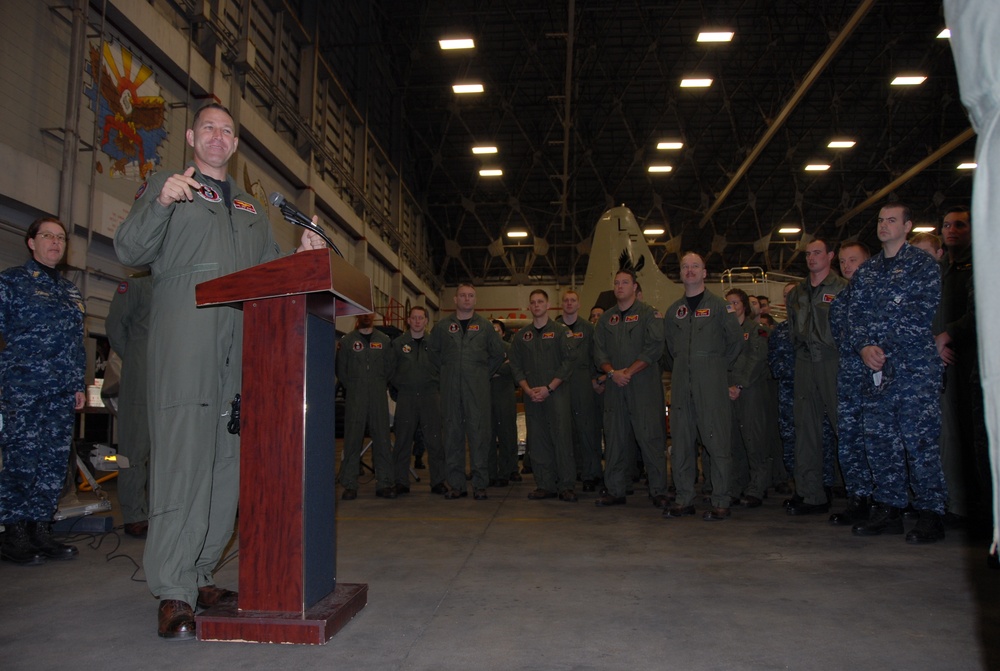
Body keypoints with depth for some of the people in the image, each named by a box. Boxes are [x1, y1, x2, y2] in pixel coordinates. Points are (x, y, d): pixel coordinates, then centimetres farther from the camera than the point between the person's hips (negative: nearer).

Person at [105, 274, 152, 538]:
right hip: (139, 383, -4)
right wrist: (134, 360, 2)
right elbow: (115, 326, 3)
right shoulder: (134, 286, 8)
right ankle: (135, 516, 3)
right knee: (135, 448, -3)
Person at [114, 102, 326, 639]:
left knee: (229, 461, 3)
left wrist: (302, 257, 6)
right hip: (186, 339, -5)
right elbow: (130, 252, 3)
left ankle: (200, 574, 13)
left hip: (243, 344, 5)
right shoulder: (165, 185, 16)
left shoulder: (252, 208, 29)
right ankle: (173, 592, -7)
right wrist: (159, 202, -12)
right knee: (183, 455, -11)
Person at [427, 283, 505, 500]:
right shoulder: (442, 327, 10)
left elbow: (498, 354, 14)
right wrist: (447, 369, 13)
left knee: (479, 432, -4)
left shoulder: (485, 326, 8)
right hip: (451, 388, 1)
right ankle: (456, 484, 10)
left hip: (477, 387, -1)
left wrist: (485, 373, 8)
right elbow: (433, 351, 21)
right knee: (453, 433, 3)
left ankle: (480, 484, 2)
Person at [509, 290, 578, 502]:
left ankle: (566, 486, -3)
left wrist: (548, 388, -10)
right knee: (538, 441, 3)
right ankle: (545, 485, 9)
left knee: (562, 437, -8)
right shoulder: (521, 336, 14)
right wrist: (528, 390, -5)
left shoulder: (560, 331, 4)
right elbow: (516, 366, 11)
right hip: (531, 395, 3)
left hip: (557, 392, -3)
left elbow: (568, 362, -3)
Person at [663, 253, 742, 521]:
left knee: (718, 442, -5)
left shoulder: (719, 306, 2)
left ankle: (721, 502, 2)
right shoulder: (673, 310, 15)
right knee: (681, 442, 6)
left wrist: (719, 367, 7)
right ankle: (684, 499, 14)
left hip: (711, 383, -4)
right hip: (681, 384, 5)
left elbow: (735, 341, 5)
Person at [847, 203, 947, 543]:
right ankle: (888, 509, 14)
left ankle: (930, 513, 3)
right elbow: (855, 317, 12)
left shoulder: (923, 264, 2)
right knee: (879, 439, 6)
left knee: (919, 439, -6)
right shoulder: (865, 271, 18)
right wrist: (864, 347, -6)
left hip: (915, 365, -5)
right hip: (876, 368, 5)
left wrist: (883, 345, -11)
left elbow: (921, 314, -9)